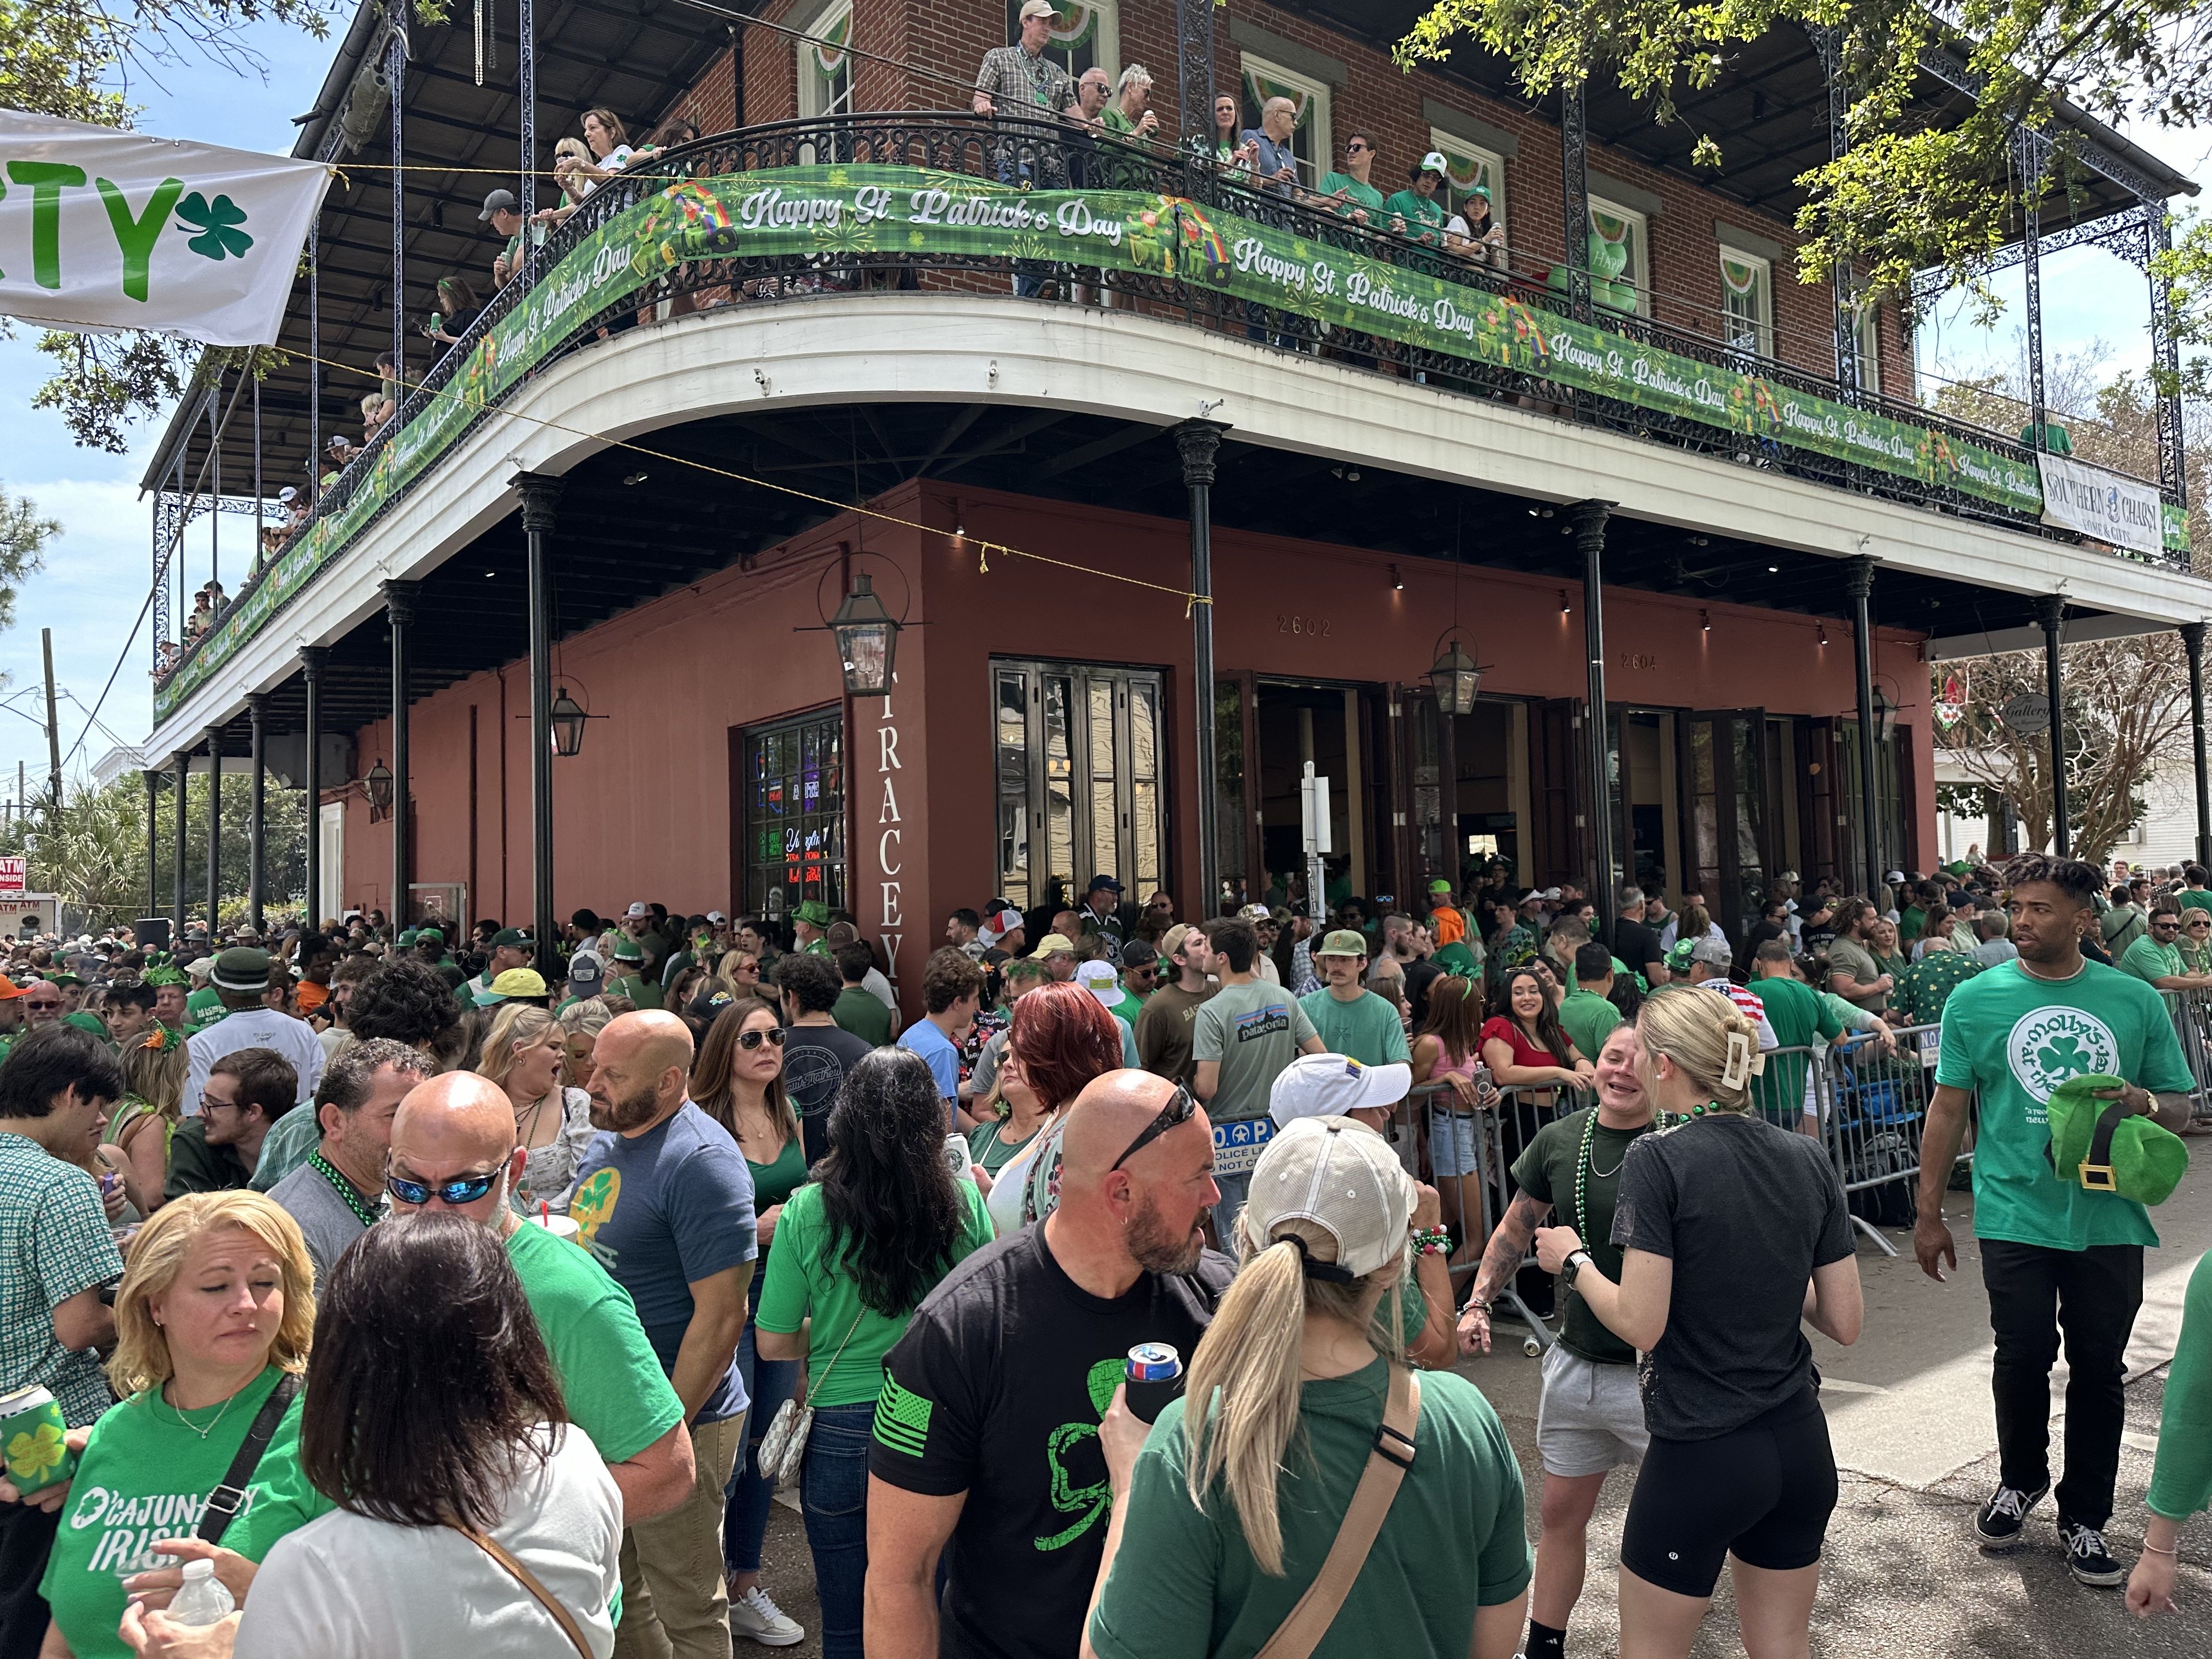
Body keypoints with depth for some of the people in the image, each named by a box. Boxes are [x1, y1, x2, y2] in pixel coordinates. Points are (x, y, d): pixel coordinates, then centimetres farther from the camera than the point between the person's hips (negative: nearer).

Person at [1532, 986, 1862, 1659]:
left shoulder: (1657, 1160, -17)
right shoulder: (1808, 1159, 0)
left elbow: (1641, 1324, -19)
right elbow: (1845, 1323, 3)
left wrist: (1574, 1261, -3)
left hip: (1700, 1457, -6)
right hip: (1802, 1447, 6)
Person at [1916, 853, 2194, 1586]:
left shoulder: (2136, 1001, 2)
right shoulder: (1976, 999, -2)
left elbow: (2182, 1107, 9)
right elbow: (1948, 1109, 2)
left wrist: (2143, 1101, -16)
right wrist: (1929, 1213, 3)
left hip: (2109, 1218, 1)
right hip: (2015, 1215, -1)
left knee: (2100, 1370, 9)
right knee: (2023, 1359, 6)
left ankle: (2085, 1517, 27)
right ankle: (2020, 1479, 34)